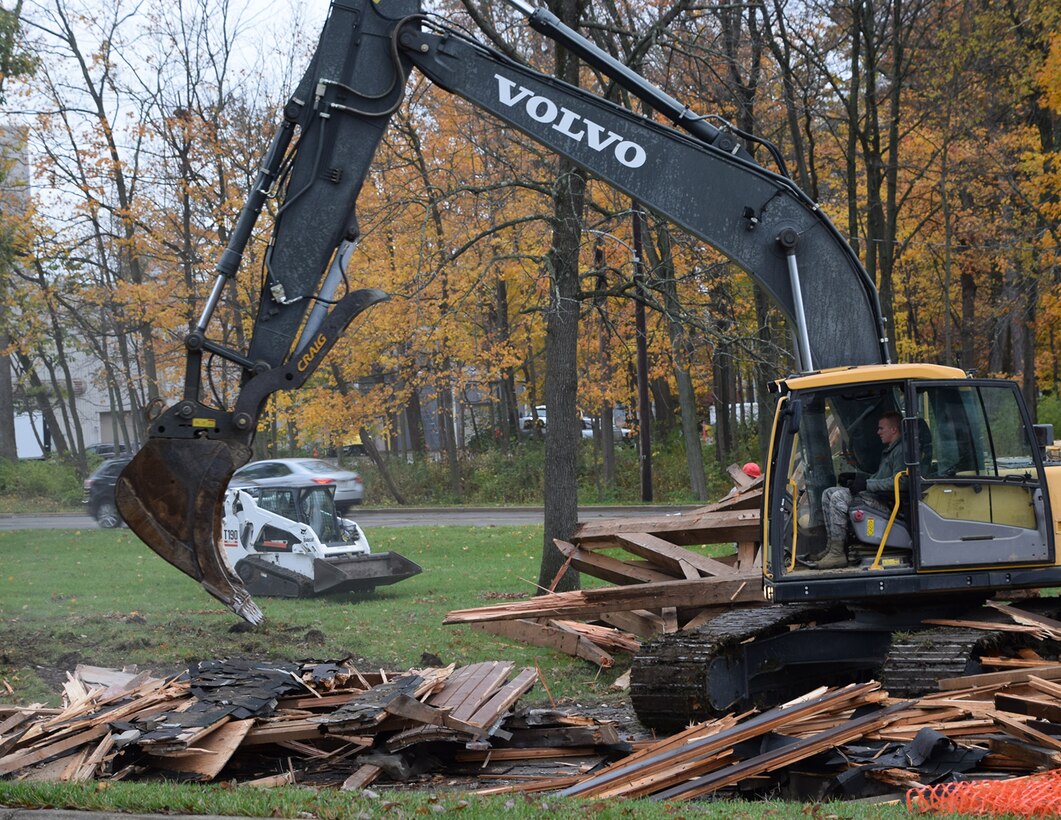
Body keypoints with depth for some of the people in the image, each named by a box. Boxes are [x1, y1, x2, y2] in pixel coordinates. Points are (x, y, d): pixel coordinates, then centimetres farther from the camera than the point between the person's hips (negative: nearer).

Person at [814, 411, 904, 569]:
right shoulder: (889, 450, 23)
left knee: (839, 497, -27)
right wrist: (856, 477, 18)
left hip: (887, 502, -11)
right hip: (875, 495, 11)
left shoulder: (900, 451, -12)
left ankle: (837, 554, -29)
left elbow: (896, 482, -24)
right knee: (828, 494, 9)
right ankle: (831, 545, 1)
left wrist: (866, 484, -20)